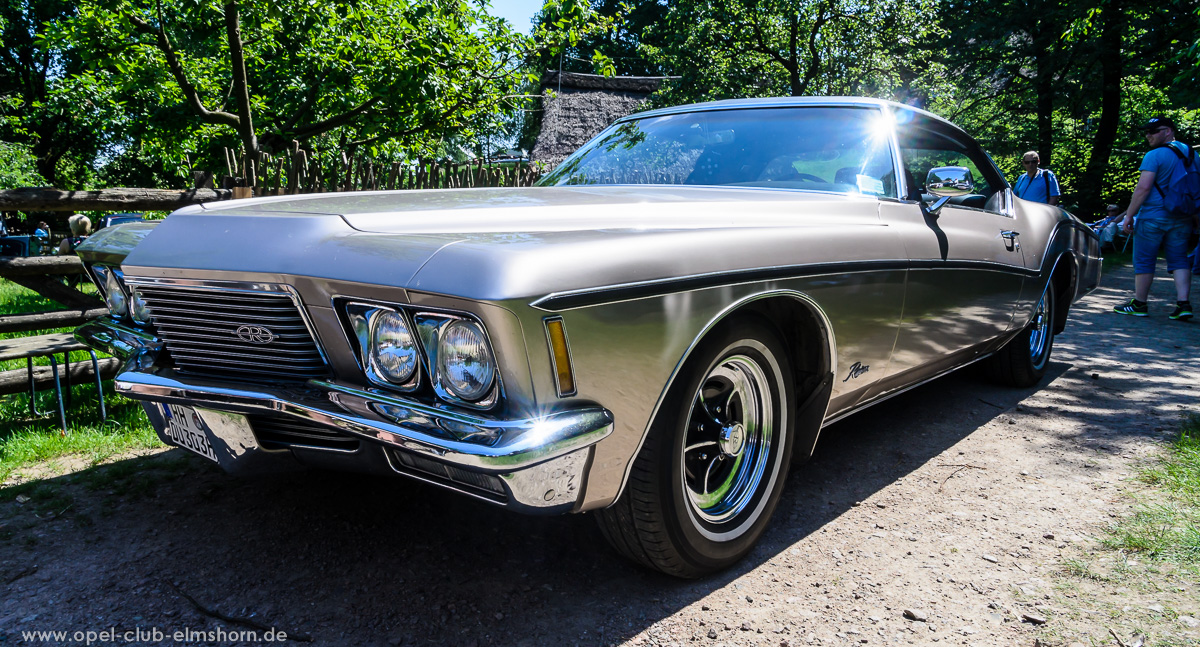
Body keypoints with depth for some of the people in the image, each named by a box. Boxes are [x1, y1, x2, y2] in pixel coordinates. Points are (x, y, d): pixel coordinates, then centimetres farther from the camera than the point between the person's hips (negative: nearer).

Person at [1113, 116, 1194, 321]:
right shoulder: (1189, 152, 12)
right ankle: (1183, 304, -1)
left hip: (1153, 216, -6)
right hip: (1182, 217, 7)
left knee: (1144, 261, 3)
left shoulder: (1154, 156, -11)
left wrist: (1128, 215, -12)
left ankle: (1139, 304, 10)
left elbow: (1143, 188, -16)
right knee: (1179, 260, 9)